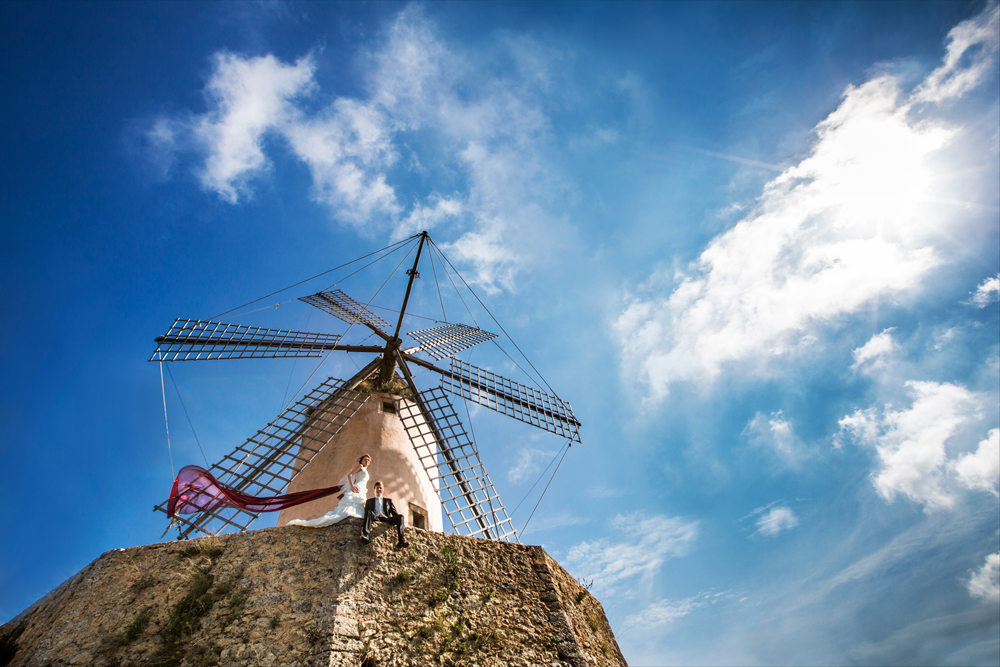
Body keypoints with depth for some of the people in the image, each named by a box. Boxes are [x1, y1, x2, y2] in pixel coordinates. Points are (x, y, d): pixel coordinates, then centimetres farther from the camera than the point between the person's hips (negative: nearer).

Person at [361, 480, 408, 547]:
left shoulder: (388, 500, 30)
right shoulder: (370, 501, 29)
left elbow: (394, 513, 19)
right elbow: (366, 513, 15)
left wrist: (401, 521, -2)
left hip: (386, 520, 1)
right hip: (375, 519, -1)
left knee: (400, 516, -28)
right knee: (369, 512, -33)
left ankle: (401, 540, -45)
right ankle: (366, 535, -53)